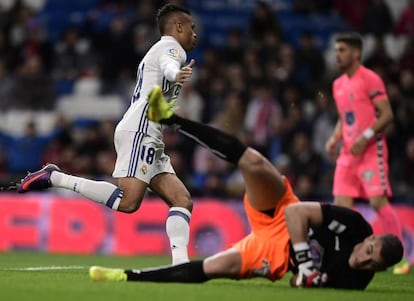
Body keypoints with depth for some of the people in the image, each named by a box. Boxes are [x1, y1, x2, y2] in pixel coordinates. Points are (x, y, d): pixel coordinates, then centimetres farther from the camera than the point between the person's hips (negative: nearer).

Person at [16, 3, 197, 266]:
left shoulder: (158, 50, 27)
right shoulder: (171, 47, -2)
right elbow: (168, 64, -28)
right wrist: (177, 73, -50)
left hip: (149, 140, 11)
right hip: (138, 132, -11)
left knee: (183, 201, 0)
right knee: (128, 202, -23)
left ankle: (180, 261, -13)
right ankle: (54, 177, -16)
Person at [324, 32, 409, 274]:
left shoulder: (370, 79, -8)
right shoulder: (338, 85, 16)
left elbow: (387, 114, -14)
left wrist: (366, 136, -23)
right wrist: (334, 139, 8)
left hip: (371, 150, -8)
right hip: (348, 153, 8)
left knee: (378, 200, -14)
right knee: (342, 204, -2)